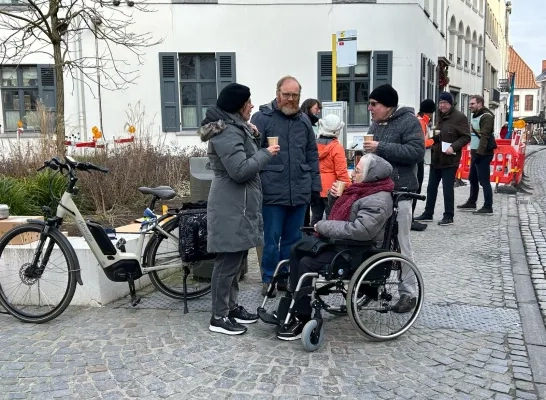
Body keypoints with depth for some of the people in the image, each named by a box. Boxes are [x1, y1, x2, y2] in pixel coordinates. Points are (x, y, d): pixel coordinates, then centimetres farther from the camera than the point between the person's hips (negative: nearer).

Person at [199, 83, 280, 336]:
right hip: (231, 207, -11)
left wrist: (253, 138, 5)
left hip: (238, 205, 11)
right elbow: (240, 170, -25)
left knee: (236, 260, 17)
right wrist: (266, 153, -14)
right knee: (229, 261, -5)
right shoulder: (227, 133, -19)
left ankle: (231, 307, 28)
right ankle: (219, 317, 4)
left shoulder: (235, 128, 16)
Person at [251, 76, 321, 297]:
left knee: (293, 239, 12)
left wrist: (315, 185, 12)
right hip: (273, 192, -4)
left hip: (300, 192, 5)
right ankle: (269, 279, 19)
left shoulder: (304, 121, 13)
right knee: (272, 239, 4)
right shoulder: (262, 117, -3)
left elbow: (312, 156, 16)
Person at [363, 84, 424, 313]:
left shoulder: (408, 121, -7)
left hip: (399, 191, -7)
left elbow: (417, 151, -19)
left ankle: (409, 292, 7)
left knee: (400, 243, -4)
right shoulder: (376, 124, 16)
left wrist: (381, 148, -19)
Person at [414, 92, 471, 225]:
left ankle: (449, 216, 8)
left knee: (448, 188, -2)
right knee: (431, 187, 11)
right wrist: (432, 136, 7)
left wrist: (453, 147, -23)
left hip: (450, 159, -7)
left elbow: (466, 137, -11)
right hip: (436, 158, 7)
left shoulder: (459, 117, -8)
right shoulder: (438, 116, 15)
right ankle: (428, 213, 22)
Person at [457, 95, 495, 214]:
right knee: (472, 179, 17)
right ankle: (471, 203, 28)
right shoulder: (475, 116, 18)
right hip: (475, 152, 10)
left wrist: (479, 152, -25)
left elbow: (485, 136, -21)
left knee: (484, 181, -7)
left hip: (483, 154, -10)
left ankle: (488, 207, -3)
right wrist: (473, 152, 14)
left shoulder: (486, 116, -13)